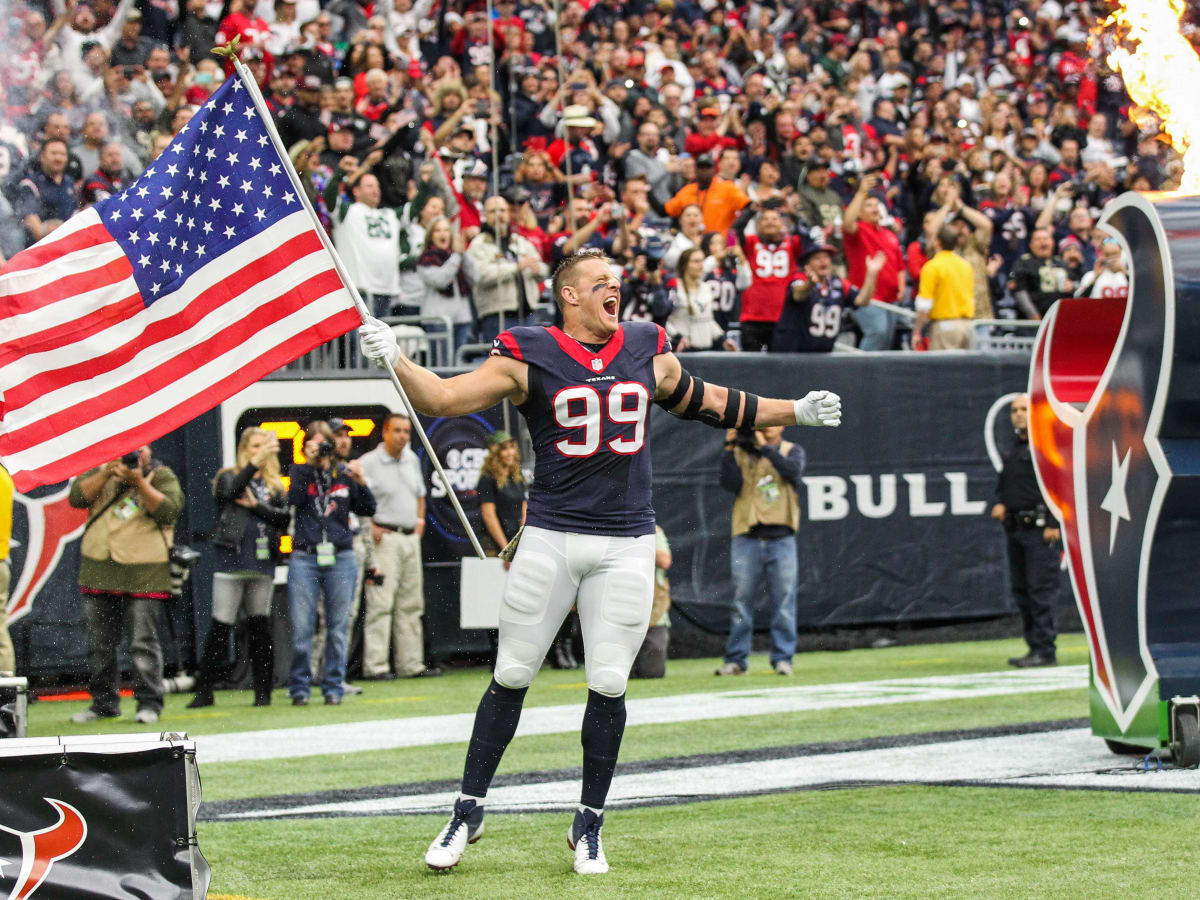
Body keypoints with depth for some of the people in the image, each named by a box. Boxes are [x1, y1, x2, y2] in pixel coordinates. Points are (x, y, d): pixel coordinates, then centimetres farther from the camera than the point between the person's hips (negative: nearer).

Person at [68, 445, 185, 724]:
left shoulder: (162, 476, 4)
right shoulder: (101, 472, 14)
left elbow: (169, 510, -12)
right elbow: (77, 497, 0)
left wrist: (139, 481, -17)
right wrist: (106, 474, -11)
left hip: (143, 573, -4)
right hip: (99, 572, 4)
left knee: (144, 642, -6)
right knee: (99, 644, 9)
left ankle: (149, 703, 0)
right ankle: (103, 703, 19)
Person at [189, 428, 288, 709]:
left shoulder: (274, 486, 15)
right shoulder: (228, 477, 7)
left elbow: (285, 518, 3)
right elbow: (231, 492, -16)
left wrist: (256, 506, -9)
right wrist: (255, 463, -23)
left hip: (262, 565, 3)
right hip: (230, 562, -3)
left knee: (260, 628, 5)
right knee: (220, 627, -5)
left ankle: (263, 692, 10)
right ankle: (204, 691, 0)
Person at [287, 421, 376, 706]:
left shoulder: (344, 474, 10)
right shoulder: (300, 471, 8)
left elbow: (368, 509, 6)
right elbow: (295, 498, -11)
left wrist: (360, 483, -9)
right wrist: (310, 463, -13)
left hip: (340, 558, 1)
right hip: (304, 558, -1)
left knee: (338, 628, 3)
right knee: (301, 629, -4)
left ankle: (334, 687, 11)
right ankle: (299, 687, 5)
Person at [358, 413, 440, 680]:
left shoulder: (412, 460, 14)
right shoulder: (368, 462, -9)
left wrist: (420, 520, 15)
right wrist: (370, 527, -18)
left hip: (411, 537, 8)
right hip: (384, 538, -8)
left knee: (411, 605, 9)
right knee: (380, 604, -11)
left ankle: (411, 664, 14)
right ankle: (375, 665, -11)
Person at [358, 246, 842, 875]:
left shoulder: (648, 351, 10)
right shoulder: (528, 357, -2)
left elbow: (705, 404, 25)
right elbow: (442, 399, -8)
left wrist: (797, 412, 28)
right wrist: (393, 358, -25)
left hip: (626, 545, 2)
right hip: (551, 537, -2)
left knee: (608, 686, 0)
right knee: (510, 678, 0)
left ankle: (589, 824, 14)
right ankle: (468, 811, 12)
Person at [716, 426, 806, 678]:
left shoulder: (792, 451, 10)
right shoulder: (740, 453, 11)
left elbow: (792, 469, -12)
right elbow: (731, 484, -4)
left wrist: (765, 447, -12)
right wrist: (729, 450, -9)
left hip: (781, 540, 0)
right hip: (747, 540, 0)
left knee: (783, 602, -1)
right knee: (741, 601, 0)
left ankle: (782, 658, 5)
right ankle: (736, 659, 5)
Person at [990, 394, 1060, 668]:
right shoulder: (1014, 448, 20)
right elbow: (1003, 482, 29)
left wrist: (1054, 524, -19)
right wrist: (999, 503, 8)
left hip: (1040, 530, -9)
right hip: (1014, 529, 9)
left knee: (1040, 591, -10)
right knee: (1021, 591, 10)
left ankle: (1045, 650, -9)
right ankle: (1035, 647, 15)